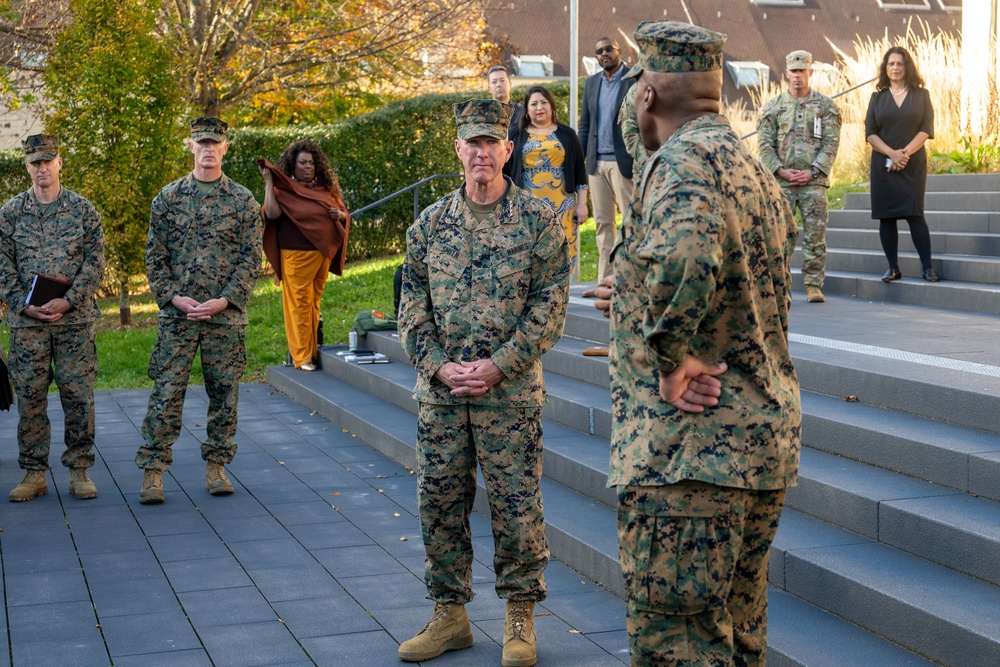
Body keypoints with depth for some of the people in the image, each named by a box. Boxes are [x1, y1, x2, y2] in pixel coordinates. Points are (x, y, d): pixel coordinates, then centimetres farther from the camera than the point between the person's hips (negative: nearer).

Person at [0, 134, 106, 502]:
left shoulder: (83, 210, 4)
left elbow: (95, 262, 0)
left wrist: (68, 300, -12)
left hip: (75, 319, -1)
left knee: (79, 395, 0)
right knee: (30, 397, 2)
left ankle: (79, 471, 10)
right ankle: (34, 474, 11)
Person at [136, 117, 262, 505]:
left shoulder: (242, 201, 4)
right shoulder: (168, 197, 6)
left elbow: (251, 258, 0)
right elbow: (155, 255, 6)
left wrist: (224, 301, -11)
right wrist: (173, 298, -8)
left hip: (226, 315, 0)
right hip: (177, 313, 0)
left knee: (224, 393, 6)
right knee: (166, 392, -2)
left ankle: (216, 466, 18)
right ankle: (153, 471, 3)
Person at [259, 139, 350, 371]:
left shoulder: (325, 189, 13)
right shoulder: (284, 191, -3)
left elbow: (346, 214, 20)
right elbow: (271, 214, -19)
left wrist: (340, 215, -3)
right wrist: (268, 183, -16)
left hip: (322, 255, 5)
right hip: (296, 255, -5)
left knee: (314, 304, 13)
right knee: (299, 304, -4)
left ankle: (312, 350, 22)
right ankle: (301, 357, 2)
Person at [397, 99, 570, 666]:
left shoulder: (539, 220, -1)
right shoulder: (430, 223, 8)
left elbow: (549, 305, -6)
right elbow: (413, 304, 8)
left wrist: (498, 366, -14)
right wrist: (438, 365, -7)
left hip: (511, 391, -3)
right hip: (439, 392, 4)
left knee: (517, 506, 2)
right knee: (439, 502, 8)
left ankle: (521, 618, 16)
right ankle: (450, 615, 21)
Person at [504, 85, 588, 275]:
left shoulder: (567, 134, 10)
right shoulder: (517, 136, 10)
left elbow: (579, 172, 9)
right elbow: (506, 172, 10)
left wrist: (582, 204, 2)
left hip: (561, 205, 0)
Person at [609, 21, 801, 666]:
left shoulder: (686, 159, -14)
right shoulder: (757, 171, 18)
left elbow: (683, 257, -37)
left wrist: (671, 359, -24)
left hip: (692, 442, -10)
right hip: (768, 435, 10)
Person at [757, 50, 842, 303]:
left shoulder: (825, 106, 6)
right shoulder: (773, 106, 8)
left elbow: (831, 143, 0)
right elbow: (764, 144, 4)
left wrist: (812, 171, -11)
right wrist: (781, 170, -9)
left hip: (814, 180, -1)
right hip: (781, 181, 1)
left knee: (815, 235, -2)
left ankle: (814, 285, 5)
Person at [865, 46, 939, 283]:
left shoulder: (921, 95, 6)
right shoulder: (877, 97, 9)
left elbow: (926, 129, -1)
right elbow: (870, 132, 2)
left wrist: (905, 153, -13)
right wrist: (892, 153, -12)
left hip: (913, 164, -2)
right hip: (883, 164, 2)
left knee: (914, 213, -11)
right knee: (886, 216, 0)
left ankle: (927, 267, -7)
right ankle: (893, 268, 7)